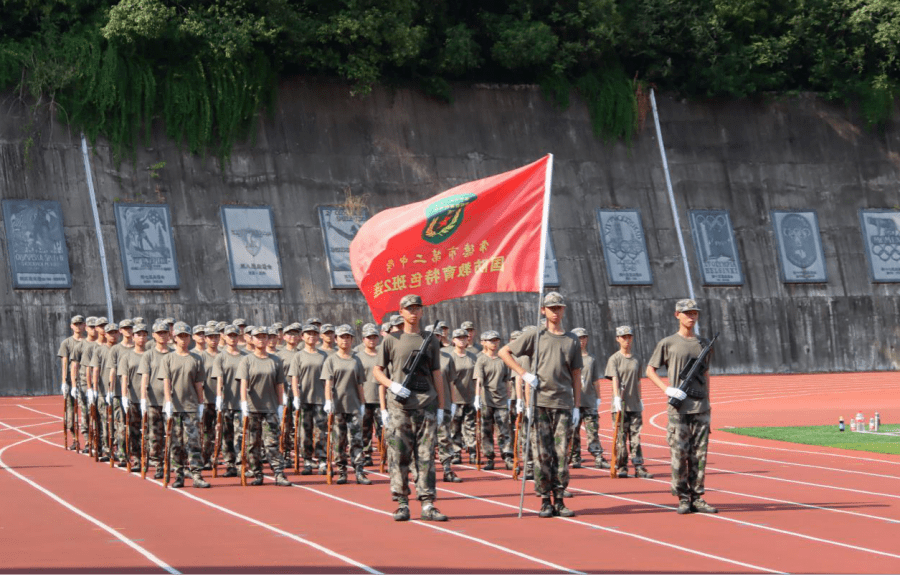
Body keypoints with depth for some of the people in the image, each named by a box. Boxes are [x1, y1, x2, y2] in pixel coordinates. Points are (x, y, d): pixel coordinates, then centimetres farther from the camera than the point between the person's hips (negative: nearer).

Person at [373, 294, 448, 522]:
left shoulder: (431, 341, 13)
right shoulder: (392, 341, 7)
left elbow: (437, 375, 13)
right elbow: (377, 370, 8)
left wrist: (441, 407, 7)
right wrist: (392, 385, -11)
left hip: (426, 405, 1)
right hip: (400, 405, -1)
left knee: (426, 456, 0)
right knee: (399, 455, -2)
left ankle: (427, 504, 0)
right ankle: (402, 503, 3)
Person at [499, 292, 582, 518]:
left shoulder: (572, 340, 13)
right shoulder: (535, 336, 6)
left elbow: (576, 376, 14)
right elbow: (504, 352, 8)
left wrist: (577, 406, 7)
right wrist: (524, 374, -3)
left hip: (563, 404, 2)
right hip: (540, 401, -2)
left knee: (562, 453, 0)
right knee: (542, 453, -3)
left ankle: (559, 500, 6)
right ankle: (545, 501, 2)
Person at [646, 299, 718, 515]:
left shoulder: (703, 344, 14)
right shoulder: (668, 343, 3)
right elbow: (650, 369, 6)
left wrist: (707, 403, 14)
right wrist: (667, 389, -10)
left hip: (701, 408, 3)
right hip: (679, 408, -3)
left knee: (699, 454, 2)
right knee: (679, 453, -5)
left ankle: (697, 497, 6)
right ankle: (683, 498, 1)